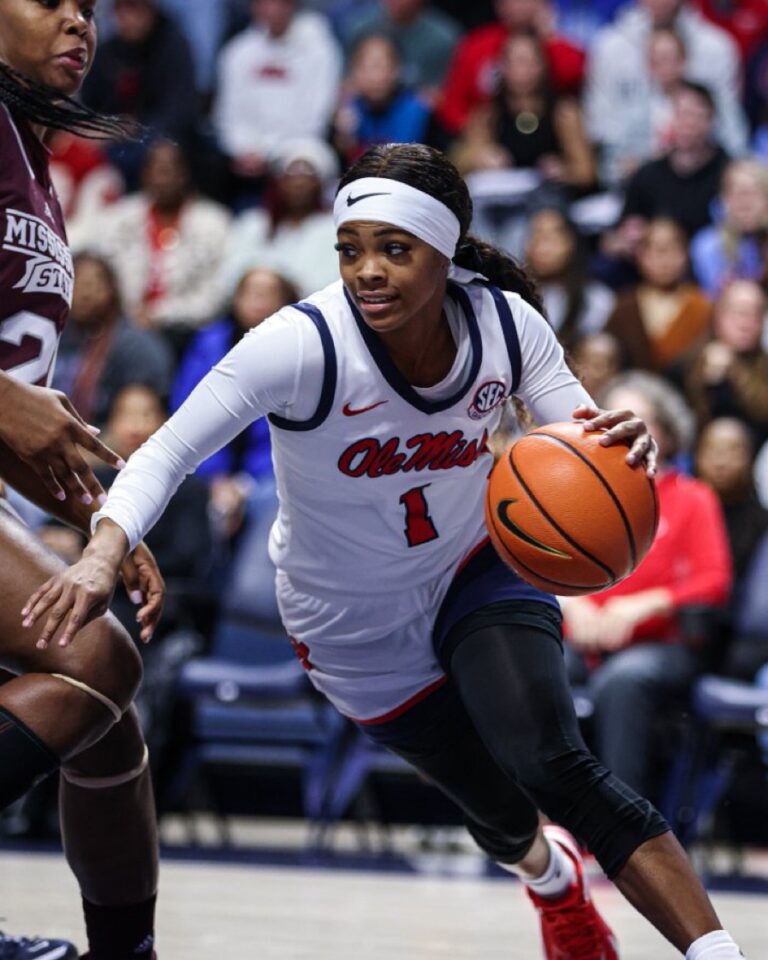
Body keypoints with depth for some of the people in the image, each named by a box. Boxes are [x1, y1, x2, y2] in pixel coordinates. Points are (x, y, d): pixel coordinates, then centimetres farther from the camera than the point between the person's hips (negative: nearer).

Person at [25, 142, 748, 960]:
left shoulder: (505, 323, -20)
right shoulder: (305, 345, -31)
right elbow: (169, 451, -34)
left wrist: (621, 443, -40)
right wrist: (102, 555, -51)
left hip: (476, 571, 1)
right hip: (356, 629, -1)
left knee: (550, 765, -25)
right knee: (502, 816, 7)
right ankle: (550, 877, 47)